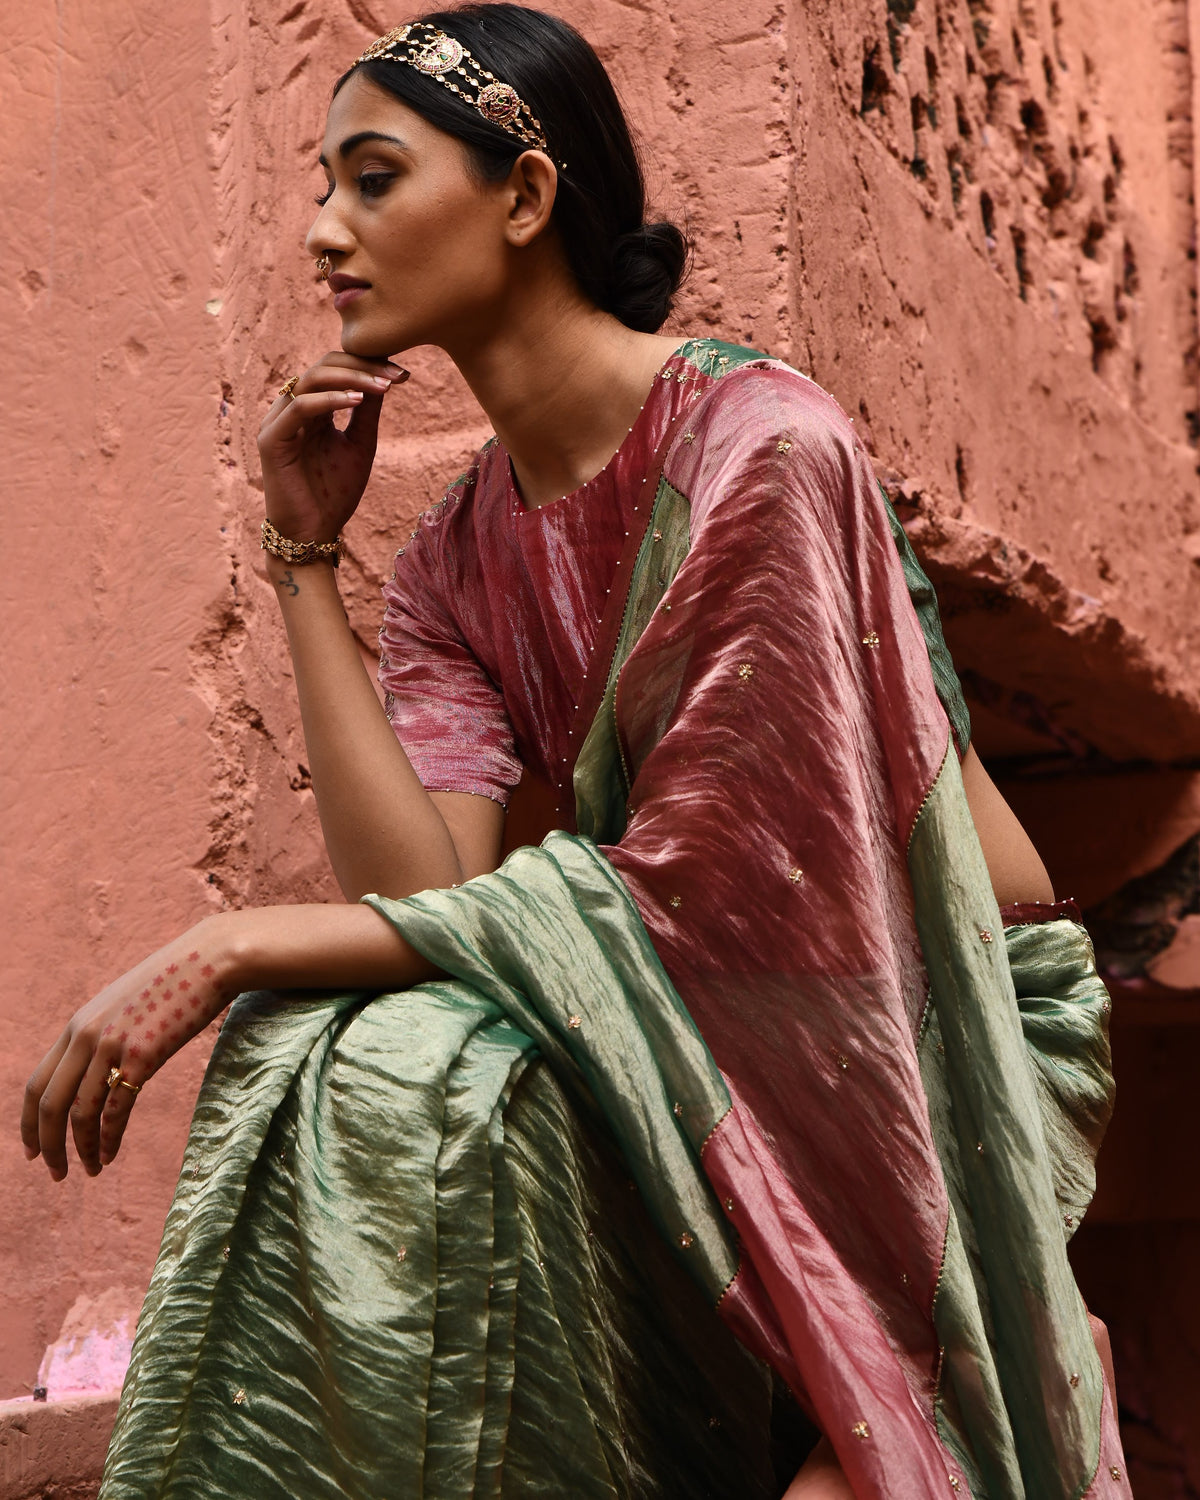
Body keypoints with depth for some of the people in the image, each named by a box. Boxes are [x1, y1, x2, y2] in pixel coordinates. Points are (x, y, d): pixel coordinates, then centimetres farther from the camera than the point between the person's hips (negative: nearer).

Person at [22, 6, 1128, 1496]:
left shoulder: (761, 446, -17)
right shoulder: (455, 554, 4)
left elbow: (682, 891, -20)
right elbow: (432, 890, -10)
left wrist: (232, 946, -21)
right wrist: (302, 554, -8)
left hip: (946, 1043, -6)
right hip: (704, 1023, 6)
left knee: (408, 1084, -26)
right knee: (327, 1065, -20)